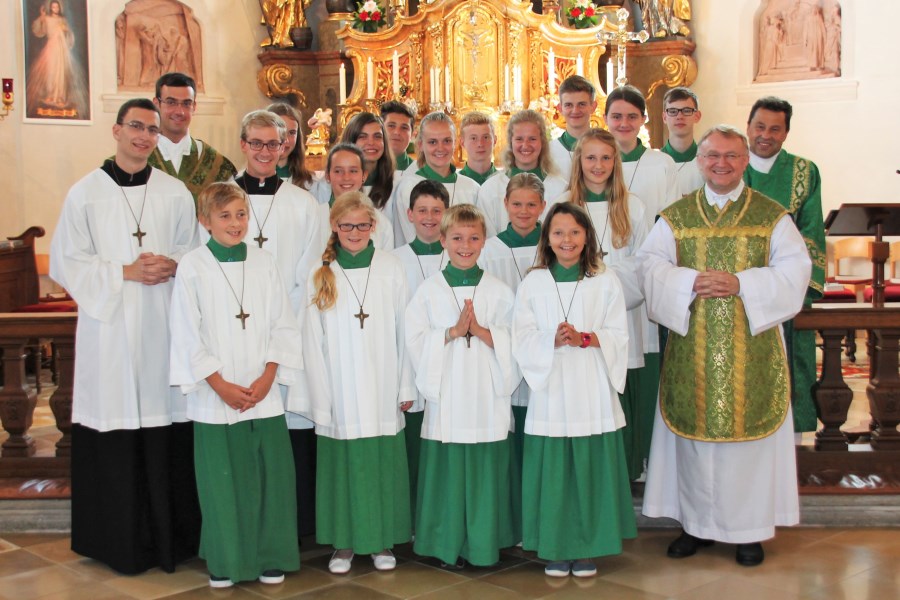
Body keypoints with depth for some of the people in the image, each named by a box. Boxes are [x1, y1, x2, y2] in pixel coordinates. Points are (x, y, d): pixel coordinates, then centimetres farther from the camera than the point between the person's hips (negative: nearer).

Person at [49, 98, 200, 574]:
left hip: (164, 325, 2)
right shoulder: (85, 192, 3)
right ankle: (120, 541, 12)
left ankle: (170, 535, 13)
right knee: (113, 436, -1)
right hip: (108, 325, -1)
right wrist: (126, 272, -11)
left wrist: (171, 265, -8)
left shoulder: (176, 193, 9)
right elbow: (66, 263, 0)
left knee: (167, 440, 0)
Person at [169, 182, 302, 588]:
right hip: (214, 398, -2)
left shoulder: (264, 264, 5)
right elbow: (187, 334, -4)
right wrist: (220, 384, -9)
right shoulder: (192, 267, -3)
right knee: (221, 480, 3)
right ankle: (223, 565, 19)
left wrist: (268, 376, -6)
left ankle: (271, 559, 18)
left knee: (271, 474, 3)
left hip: (264, 395, 2)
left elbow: (283, 325, 5)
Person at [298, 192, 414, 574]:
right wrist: (320, 397, -2)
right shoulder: (322, 274, 1)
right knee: (343, 466, 6)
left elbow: (403, 332, 2)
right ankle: (344, 543, 20)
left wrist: (406, 387, 2)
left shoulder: (391, 270, 0)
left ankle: (383, 541, 20)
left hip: (382, 393, 0)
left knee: (383, 466, 5)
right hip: (340, 395, 0)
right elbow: (313, 341, 2)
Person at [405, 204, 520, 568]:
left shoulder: (499, 292, 5)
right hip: (446, 396, 0)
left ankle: (483, 544, 16)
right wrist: (453, 331, -13)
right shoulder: (429, 291, 4)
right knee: (448, 470, 2)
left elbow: (515, 343, 1)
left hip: (488, 396, 0)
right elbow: (415, 340, -2)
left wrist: (481, 331, -13)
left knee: (486, 472, 3)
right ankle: (449, 545, 15)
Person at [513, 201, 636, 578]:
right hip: (550, 391, 0)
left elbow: (618, 335, 1)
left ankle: (587, 549, 16)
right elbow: (522, 338, 0)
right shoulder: (533, 283, 5)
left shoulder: (605, 281, 4)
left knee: (591, 470, 2)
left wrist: (584, 338, -15)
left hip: (593, 394, 0)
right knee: (553, 471, 2)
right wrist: (553, 340, -18)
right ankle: (556, 549, 16)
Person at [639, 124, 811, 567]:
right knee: (694, 430, 5)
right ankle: (697, 523, 19)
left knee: (748, 431, 2)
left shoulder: (773, 216, 4)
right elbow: (651, 265, -1)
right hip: (692, 350, 1)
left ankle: (748, 528, 15)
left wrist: (741, 283, -17)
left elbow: (794, 269, -4)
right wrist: (691, 282, -18)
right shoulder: (675, 217, 8)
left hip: (751, 351, -1)